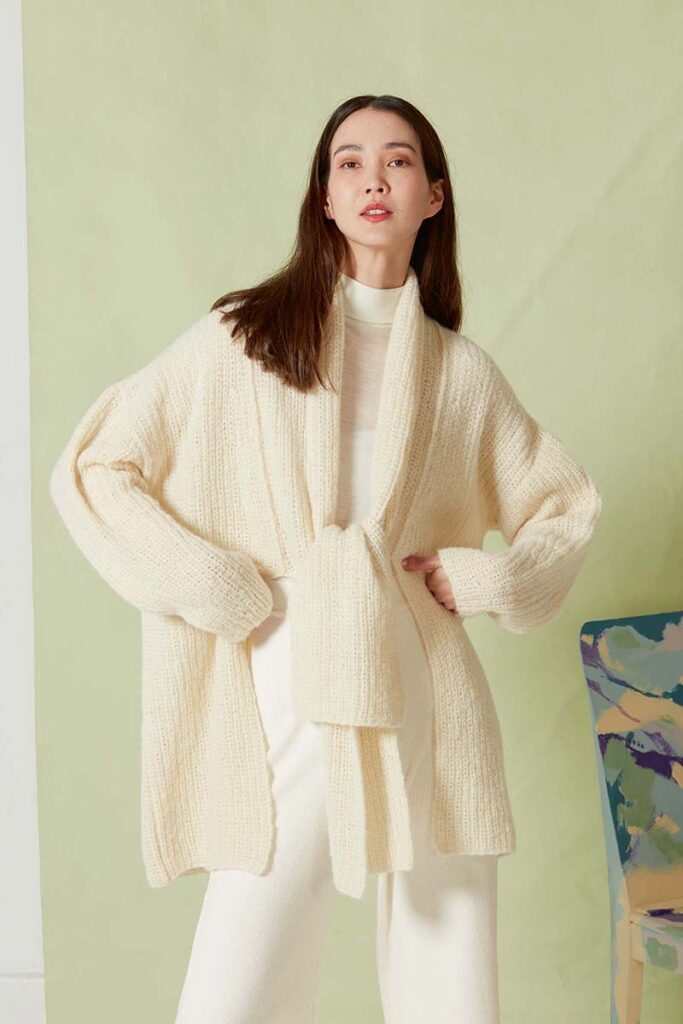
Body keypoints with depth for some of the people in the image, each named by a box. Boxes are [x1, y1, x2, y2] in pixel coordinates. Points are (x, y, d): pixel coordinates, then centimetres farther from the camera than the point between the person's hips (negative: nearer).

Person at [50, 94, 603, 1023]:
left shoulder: (461, 371, 10)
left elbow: (567, 504, 22)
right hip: (289, 710, -2)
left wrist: (482, 578, 4)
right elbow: (89, 468, 2)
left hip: (425, 711, 2)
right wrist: (214, 589, -6)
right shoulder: (243, 338, 4)